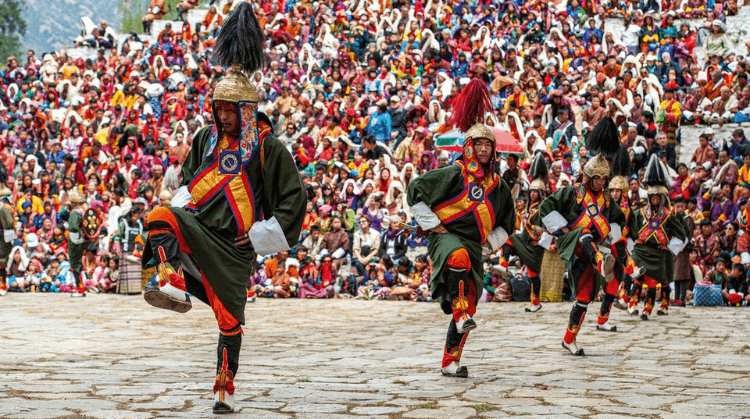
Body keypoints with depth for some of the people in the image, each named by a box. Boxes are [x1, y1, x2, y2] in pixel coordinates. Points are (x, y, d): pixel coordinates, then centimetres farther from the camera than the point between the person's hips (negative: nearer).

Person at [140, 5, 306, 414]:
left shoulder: (268, 148, -6)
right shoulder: (206, 139, 9)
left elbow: (295, 197, -3)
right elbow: (187, 176, 26)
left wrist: (262, 237, -8)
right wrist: (183, 205, 7)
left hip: (232, 242, -3)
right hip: (196, 225, 3)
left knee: (230, 319, 1)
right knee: (160, 217, -30)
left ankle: (225, 388, 17)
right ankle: (173, 282, -41)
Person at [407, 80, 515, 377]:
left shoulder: (497, 185, 15)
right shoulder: (454, 174, -2)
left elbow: (506, 222, 30)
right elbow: (415, 191, -3)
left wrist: (492, 241, 15)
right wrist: (432, 223, -5)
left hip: (473, 243, 5)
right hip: (447, 235, -5)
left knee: (469, 306, 1)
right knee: (460, 258, -43)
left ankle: (450, 362, 9)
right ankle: (460, 315, -39)